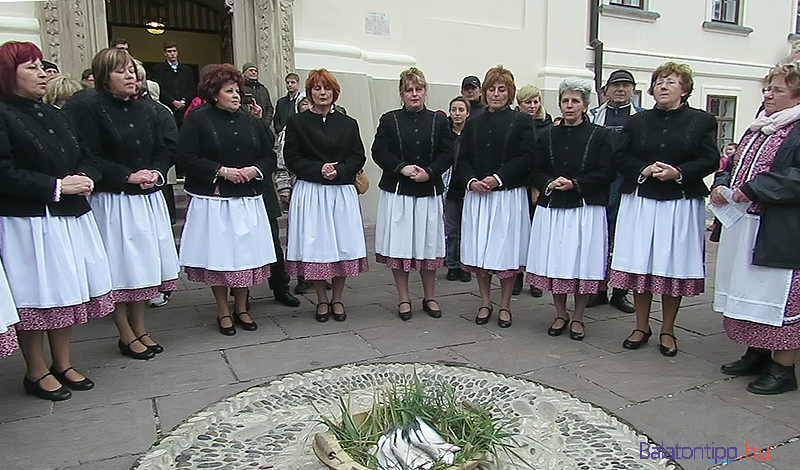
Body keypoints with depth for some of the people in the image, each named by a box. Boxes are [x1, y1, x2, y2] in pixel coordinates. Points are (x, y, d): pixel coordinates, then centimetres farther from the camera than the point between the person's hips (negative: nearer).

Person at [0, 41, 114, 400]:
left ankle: (63, 364, 28)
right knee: (35, 297, 3)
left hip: (69, 218, 7)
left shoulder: (56, 115, 15)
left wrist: (84, 178, -5)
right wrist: (57, 186, -18)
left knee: (65, 292, 13)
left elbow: (89, 158, 15)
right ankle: (36, 373, 19)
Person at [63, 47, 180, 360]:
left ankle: (140, 330, 25)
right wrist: (128, 176, -17)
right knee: (120, 269, 2)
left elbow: (163, 152, 14)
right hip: (112, 202, -6)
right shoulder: (87, 109, -7)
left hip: (148, 200, 6)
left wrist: (156, 173, -5)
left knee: (143, 265, 11)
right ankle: (127, 336, 16)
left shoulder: (144, 111, 13)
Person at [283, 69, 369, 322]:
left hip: (342, 192, 2)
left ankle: (337, 299, 19)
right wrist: (318, 169, -15)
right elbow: (292, 159, -1)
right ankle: (322, 301, 17)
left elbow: (358, 157, 5)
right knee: (315, 245, 1)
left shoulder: (348, 124, 10)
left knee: (344, 244, 3)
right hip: (310, 192, -2)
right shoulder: (297, 123, 4)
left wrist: (338, 170, -12)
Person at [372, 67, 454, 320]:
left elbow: (448, 155, 2)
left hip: (429, 192, 1)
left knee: (428, 246, 8)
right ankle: (404, 300, 16)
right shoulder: (389, 120, 4)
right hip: (396, 192, -1)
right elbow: (379, 152, -2)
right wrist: (402, 168, -16)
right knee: (399, 247, 2)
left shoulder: (439, 121, 7)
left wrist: (429, 172, -14)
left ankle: (429, 297, 24)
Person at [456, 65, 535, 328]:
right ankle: (485, 303, 22)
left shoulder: (521, 122, 2)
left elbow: (525, 158, -7)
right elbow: (462, 160, 8)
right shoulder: (473, 124, 13)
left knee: (506, 250, 2)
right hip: (477, 195, 4)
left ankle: (505, 305, 17)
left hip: (509, 195, -3)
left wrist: (498, 178, -17)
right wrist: (471, 181, -11)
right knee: (479, 251, 7)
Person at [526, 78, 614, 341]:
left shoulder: (598, 136, 3)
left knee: (583, 263, 1)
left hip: (586, 209, -2)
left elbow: (606, 173, -4)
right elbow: (535, 172, 9)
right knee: (554, 261, 5)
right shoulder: (547, 137, 12)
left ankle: (578, 318, 17)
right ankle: (560, 314, 22)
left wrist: (575, 183, -14)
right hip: (552, 208, 3)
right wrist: (550, 183, -11)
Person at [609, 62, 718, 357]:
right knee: (640, 265, 4)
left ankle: (667, 330, 18)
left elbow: (710, 160, -1)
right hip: (640, 201, 2)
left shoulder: (702, 121, 6)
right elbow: (620, 158, 5)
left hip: (681, 203, -1)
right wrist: (643, 170, -12)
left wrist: (679, 172, -17)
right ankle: (642, 327, 18)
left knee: (674, 266, 3)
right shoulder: (637, 122, 11)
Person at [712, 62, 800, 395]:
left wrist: (754, 189, -21)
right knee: (749, 293, 15)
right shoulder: (758, 128, 17)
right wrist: (722, 184, 1)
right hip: (743, 226, 9)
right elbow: (735, 164, 21)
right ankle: (756, 354, 30)